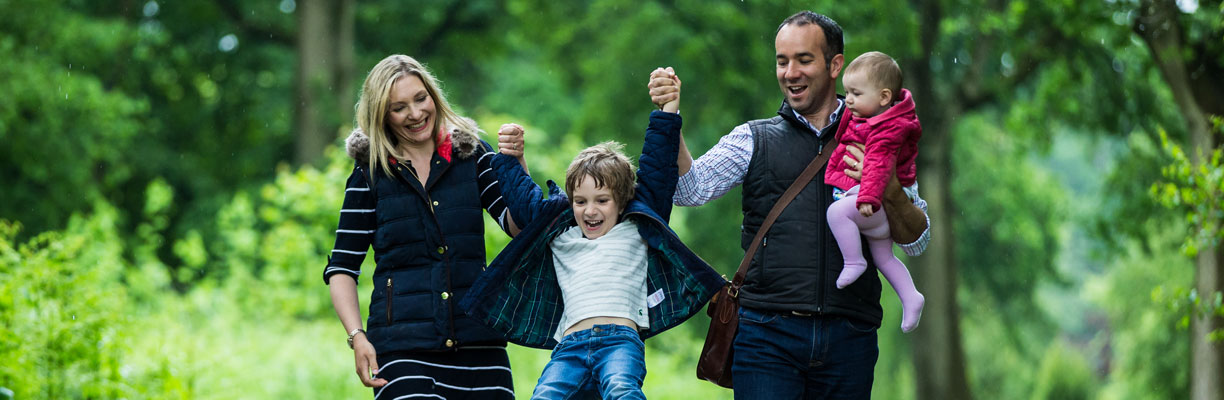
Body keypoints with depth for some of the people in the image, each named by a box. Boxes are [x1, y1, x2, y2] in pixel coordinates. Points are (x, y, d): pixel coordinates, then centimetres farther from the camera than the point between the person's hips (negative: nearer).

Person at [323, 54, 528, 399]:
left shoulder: (472, 154, 9)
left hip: (478, 341, 2)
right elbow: (341, 268, 6)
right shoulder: (371, 174, 5)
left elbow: (520, 226, 1)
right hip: (402, 345, -2)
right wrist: (357, 337, -7)